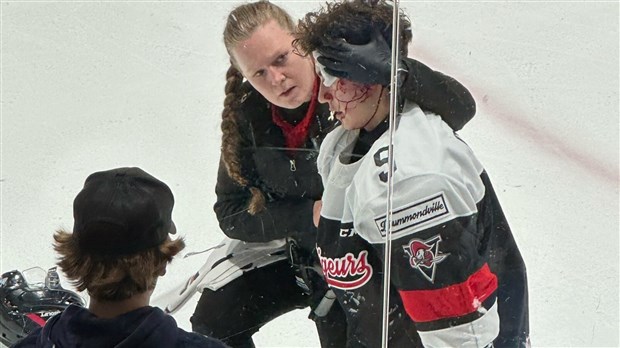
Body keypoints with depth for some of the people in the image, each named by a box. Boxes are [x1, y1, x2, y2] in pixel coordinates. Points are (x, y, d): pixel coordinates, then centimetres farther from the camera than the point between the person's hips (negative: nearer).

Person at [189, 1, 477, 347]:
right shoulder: (247, 116, -14)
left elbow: (461, 107, -35)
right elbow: (232, 213, -9)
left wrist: (395, 72, -54)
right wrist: (306, 215, -25)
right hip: (292, 250, 5)